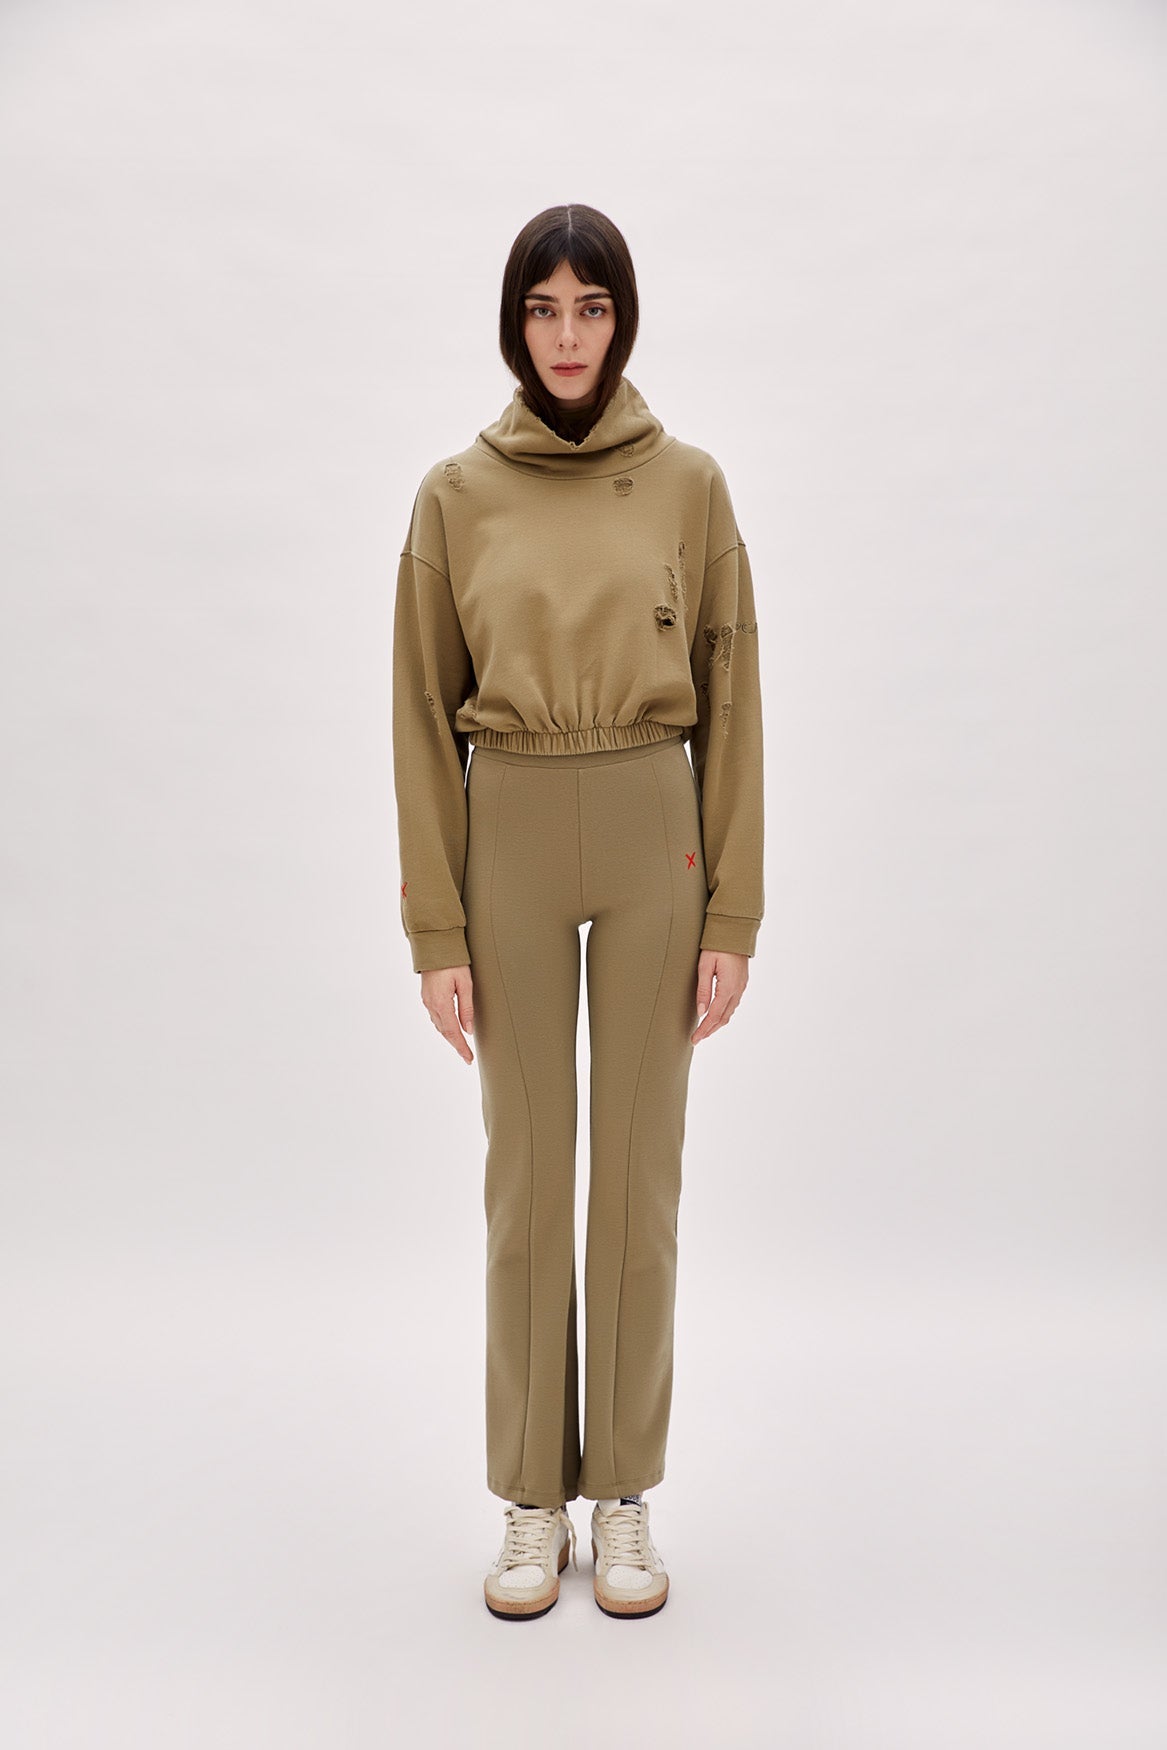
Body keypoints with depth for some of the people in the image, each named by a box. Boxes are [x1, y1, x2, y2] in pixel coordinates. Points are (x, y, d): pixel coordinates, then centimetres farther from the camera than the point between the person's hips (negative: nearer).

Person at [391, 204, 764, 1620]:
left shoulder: (690, 485, 3)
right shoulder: (455, 495, 3)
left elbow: (731, 706, 2)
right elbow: (424, 718, 2)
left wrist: (733, 917, -3)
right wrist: (435, 932, -3)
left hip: (657, 836, 0)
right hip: (509, 838, 0)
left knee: (641, 1164, 7)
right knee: (525, 1166, 7)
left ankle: (627, 1492, 25)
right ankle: (532, 1501, 24)